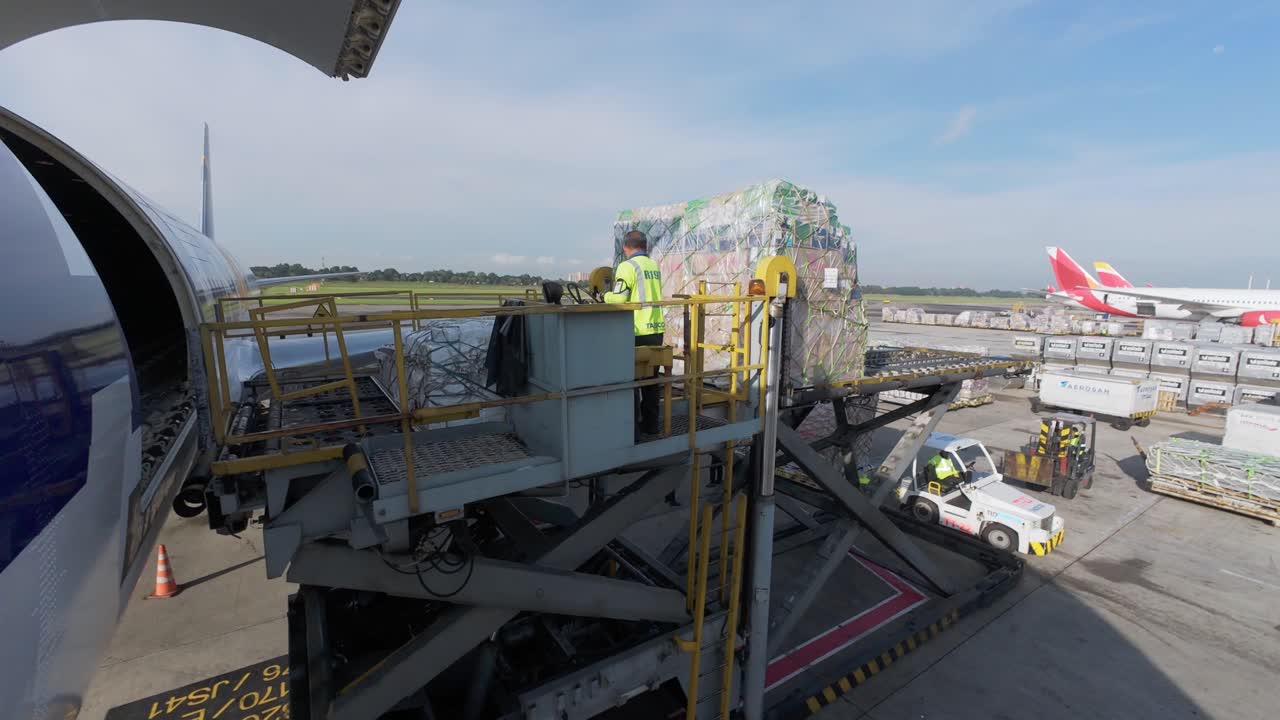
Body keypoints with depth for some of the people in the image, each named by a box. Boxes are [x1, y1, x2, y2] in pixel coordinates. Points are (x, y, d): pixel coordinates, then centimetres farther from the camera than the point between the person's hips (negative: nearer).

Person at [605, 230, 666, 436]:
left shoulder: (627, 266, -9)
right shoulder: (654, 266, 13)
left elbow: (618, 299, -15)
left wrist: (606, 295, 6)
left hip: (636, 332, -7)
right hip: (657, 330, 7)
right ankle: (651, 423, 22)